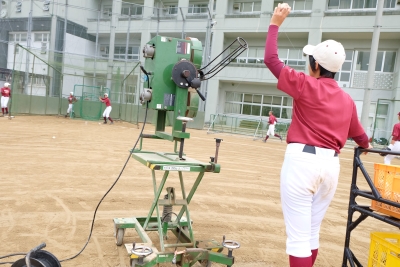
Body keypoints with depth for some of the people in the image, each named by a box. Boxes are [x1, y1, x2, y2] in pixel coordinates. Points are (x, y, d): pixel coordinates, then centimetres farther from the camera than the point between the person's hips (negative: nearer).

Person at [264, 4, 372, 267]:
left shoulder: (306, 85, -6)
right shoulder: (347, 99, 11)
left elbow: (271, 59, -3)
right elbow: (357, 132, 24)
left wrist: (275, 23, 9)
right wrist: (366, 145, 48)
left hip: (302, 159, -6)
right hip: (331, 164, 7)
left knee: (298, 235, 0)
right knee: (311, 233, 22)